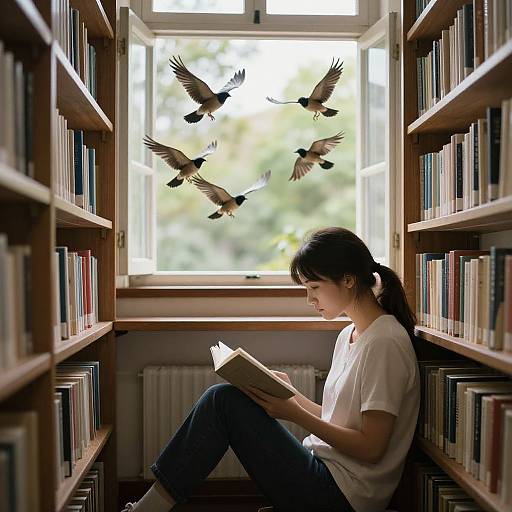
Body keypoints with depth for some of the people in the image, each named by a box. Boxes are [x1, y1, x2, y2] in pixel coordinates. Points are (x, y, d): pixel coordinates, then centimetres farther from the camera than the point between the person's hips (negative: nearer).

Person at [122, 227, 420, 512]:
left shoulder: (384, 343, -16)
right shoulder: (348, 336, 12)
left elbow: (371, 447, -18)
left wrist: (295, 415, -18)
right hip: (325, 472, 9)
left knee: (224, 401, -15)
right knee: (222, 398, -2)